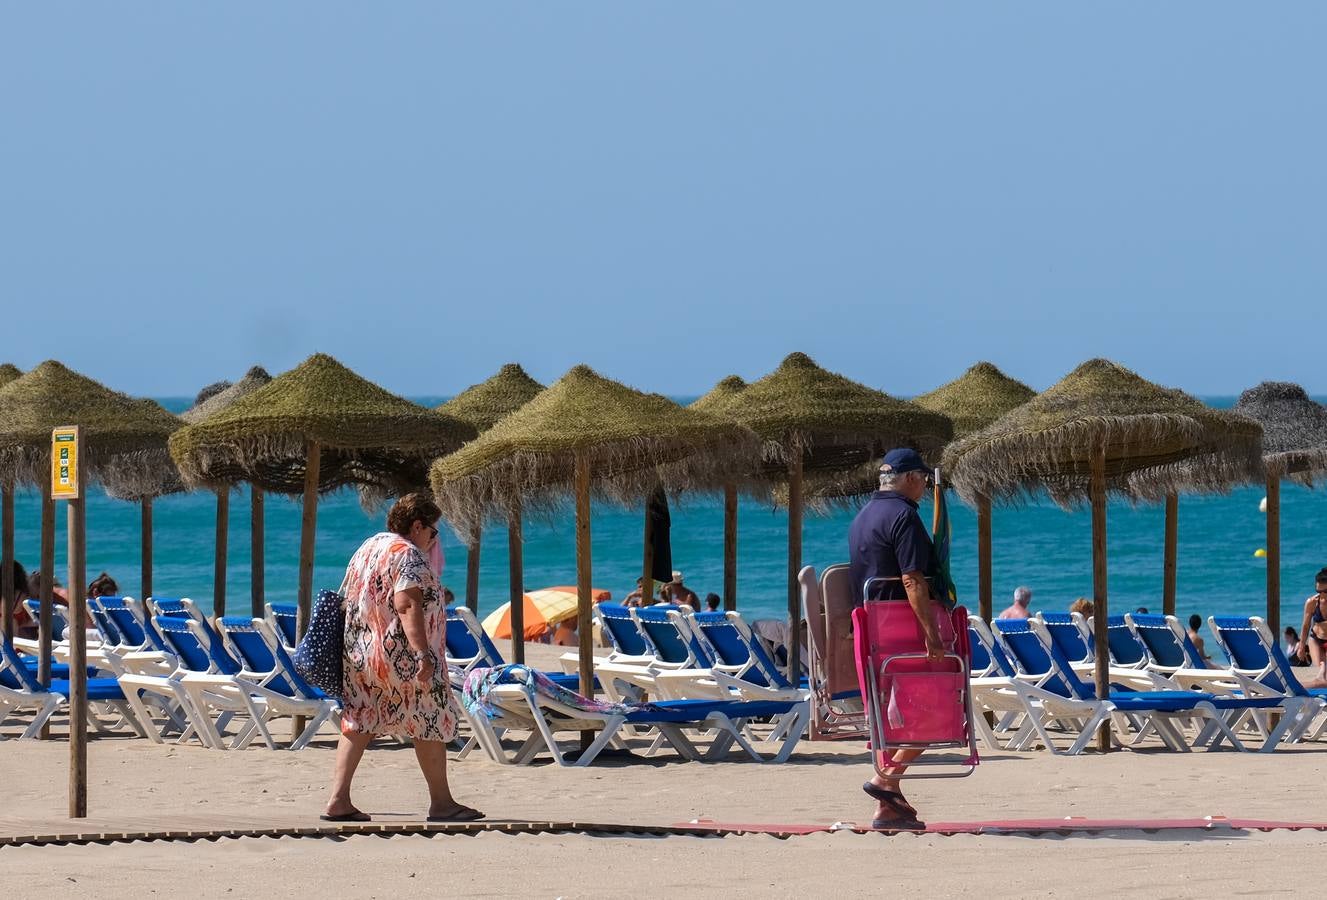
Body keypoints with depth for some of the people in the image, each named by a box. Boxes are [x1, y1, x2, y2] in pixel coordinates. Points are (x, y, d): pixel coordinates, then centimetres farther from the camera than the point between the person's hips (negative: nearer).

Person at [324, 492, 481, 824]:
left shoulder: (366, 548, 15)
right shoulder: (408, 554, -13)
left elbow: (347, 599, 20)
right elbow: (407, 605, -24)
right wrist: (423, 653, -28)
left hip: (360, 655, 8)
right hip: (399, 655, -8)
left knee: (358, 722, 8)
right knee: (430, 722, 3)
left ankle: (338, 800, -1)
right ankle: (441, 802, 9)